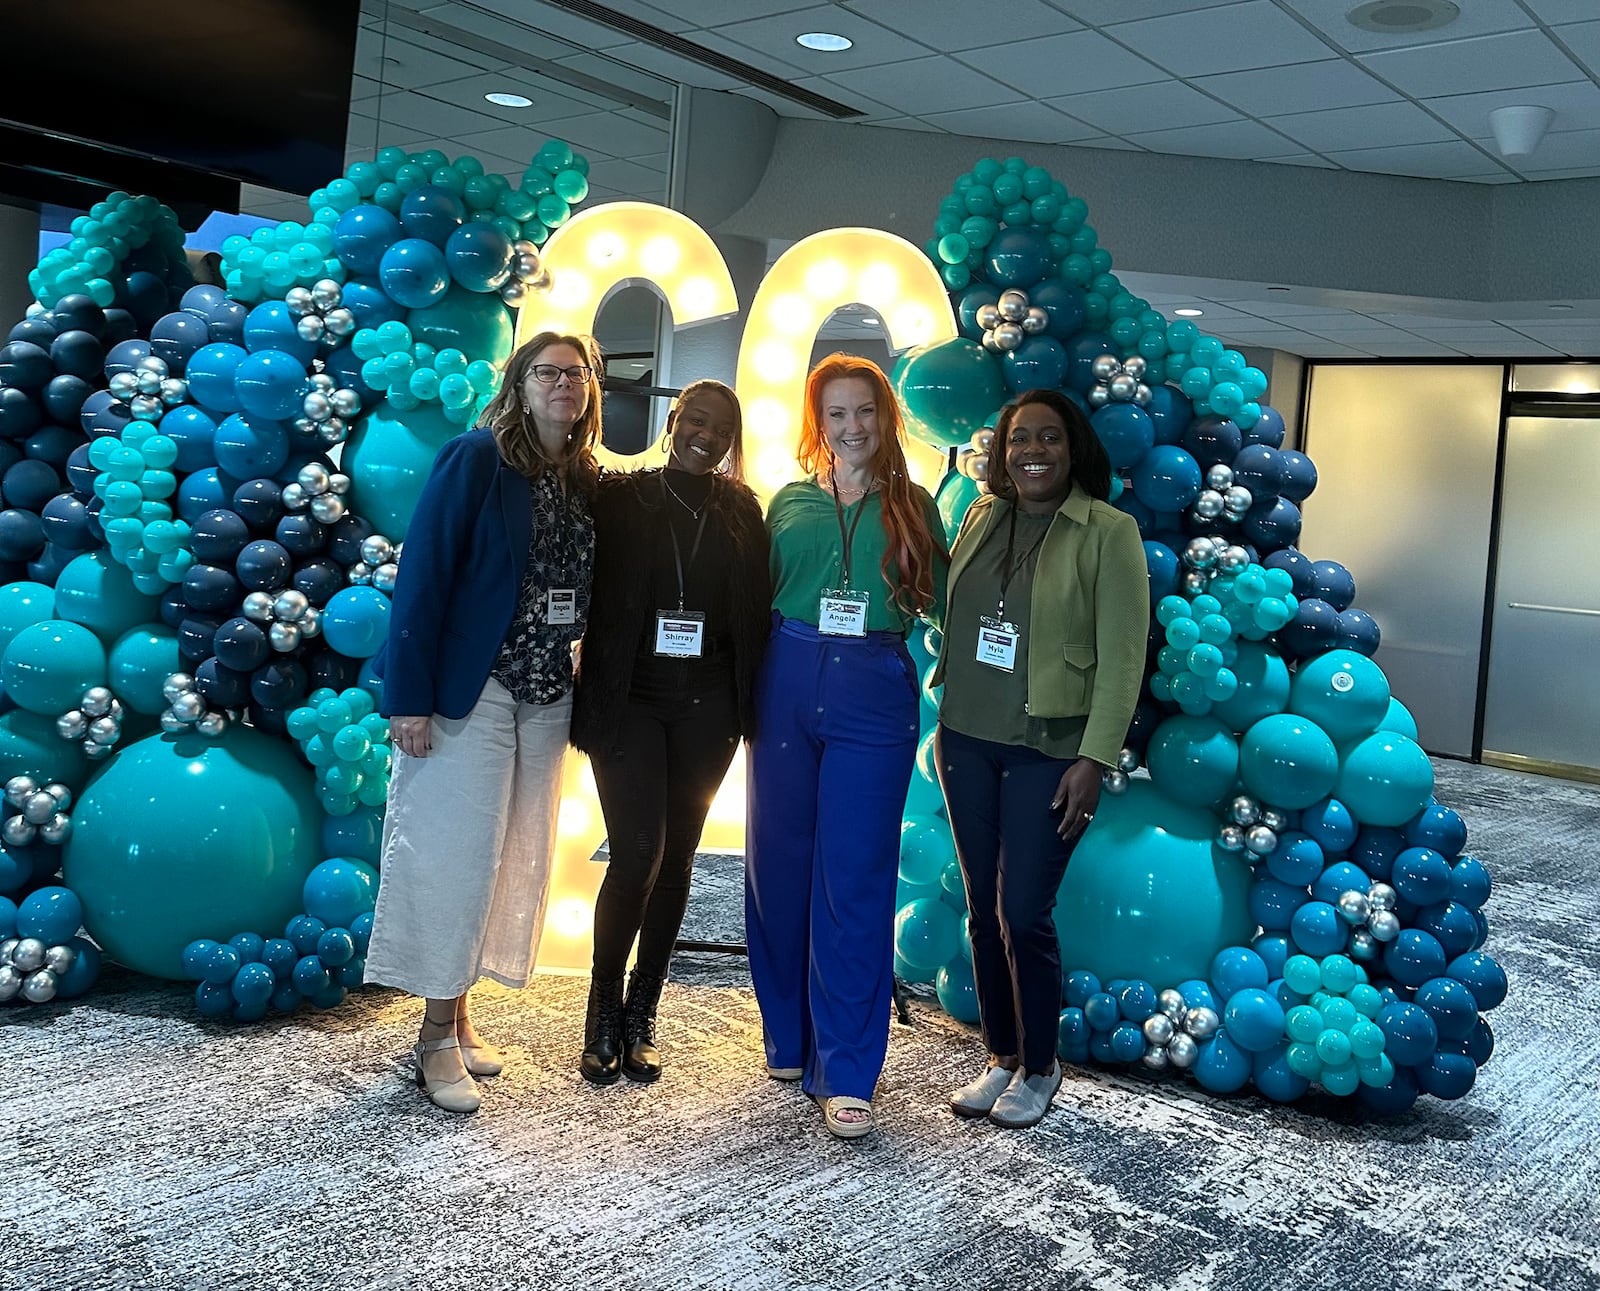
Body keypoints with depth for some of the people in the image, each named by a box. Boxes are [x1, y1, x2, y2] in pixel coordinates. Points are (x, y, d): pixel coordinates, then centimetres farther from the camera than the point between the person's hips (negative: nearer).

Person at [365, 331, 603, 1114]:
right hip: (471, 690, -6)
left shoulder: (588, 481, 10)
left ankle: (458, 1014, 22)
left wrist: (585, 695, 3)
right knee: (457, 852, -3)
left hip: (547, 697, 6)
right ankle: (439, 1036, 8)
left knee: (515, 858, 10)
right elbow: (423, 574, -12)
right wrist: (409, 695, -17)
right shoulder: (475, 460, -8)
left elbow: (588, 589, 12)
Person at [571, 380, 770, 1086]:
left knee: (676, 858, 7)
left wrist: (747, 705, 0)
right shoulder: (619, 497, 1)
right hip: (629, 701, -3)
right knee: (638, 855, -11)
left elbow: (756, 614, 6)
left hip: (706, 708, 3)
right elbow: (590, 597, -1)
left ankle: (641, 1013, 22)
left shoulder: (742, 512, 8)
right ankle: (604, 1009, 10)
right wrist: (594, 692, -9)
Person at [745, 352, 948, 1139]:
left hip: (873, 696, -2)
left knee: (855, 879, -4)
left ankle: (846, 1073, 2)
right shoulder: (790, 503, 12)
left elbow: (940, 602, 9)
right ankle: (788, 1037, 25)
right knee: (778, 866, 7)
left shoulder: (912, 506, 9)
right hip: (788, 684, 2)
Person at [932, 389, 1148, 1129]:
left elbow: (1122, 657, -9)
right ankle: (1000, 1058, 27)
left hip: (1048, 750, -5)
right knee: (983, 909, 11)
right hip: (966, 741, 5)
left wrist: (1094, 760, -13)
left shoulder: (1107, 532, -7)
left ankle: (1039, 1070, 17)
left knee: (1024, 915, -4)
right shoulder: (980, 519, 8)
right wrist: (943, 722, 9)